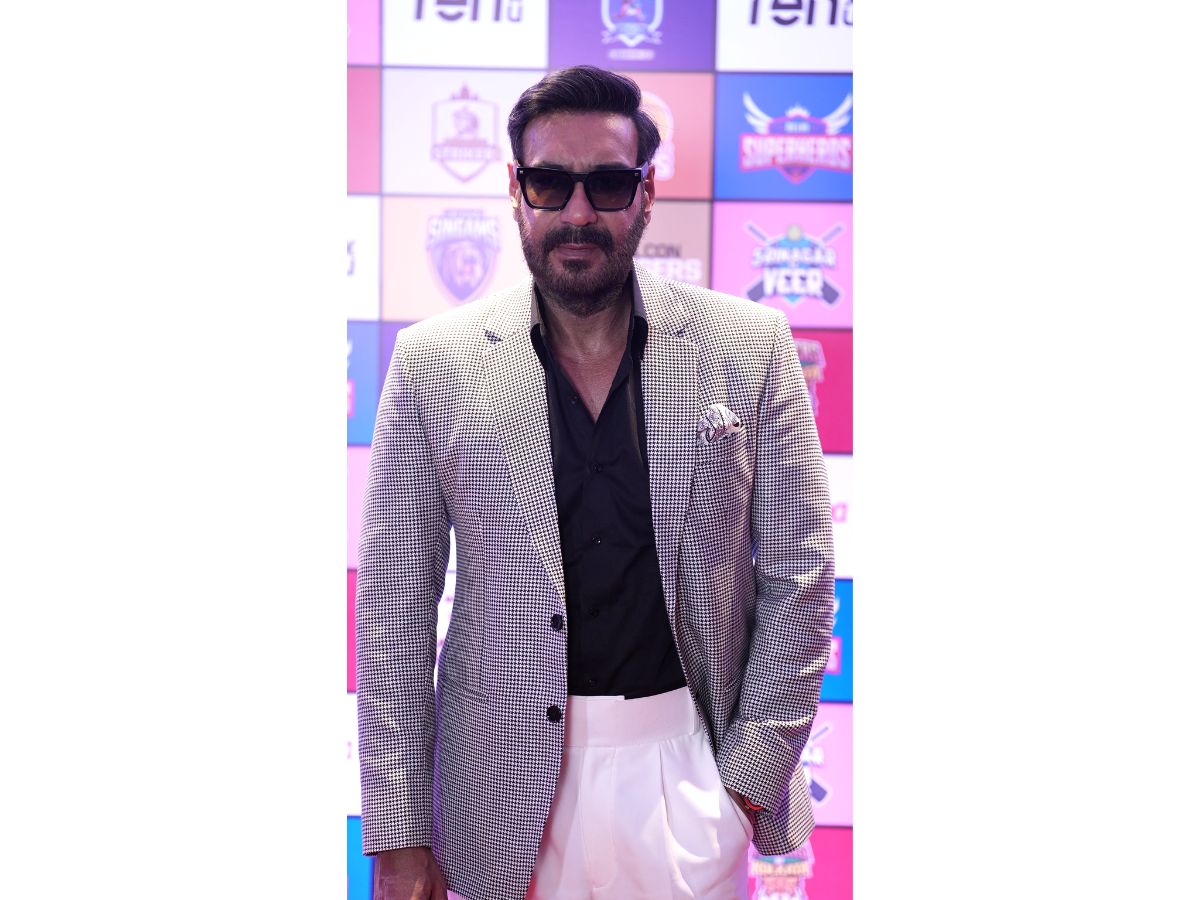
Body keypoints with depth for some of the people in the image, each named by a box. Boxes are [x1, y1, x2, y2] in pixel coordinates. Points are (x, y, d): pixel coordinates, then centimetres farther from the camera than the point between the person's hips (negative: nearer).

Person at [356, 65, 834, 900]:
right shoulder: (433, 361, -5)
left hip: (689, 758, 1)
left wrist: (752, 768, -4)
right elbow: (395, 606, -3)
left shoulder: (750, 346, -4)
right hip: (508, 779, 0)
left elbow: (798, 572, 0)